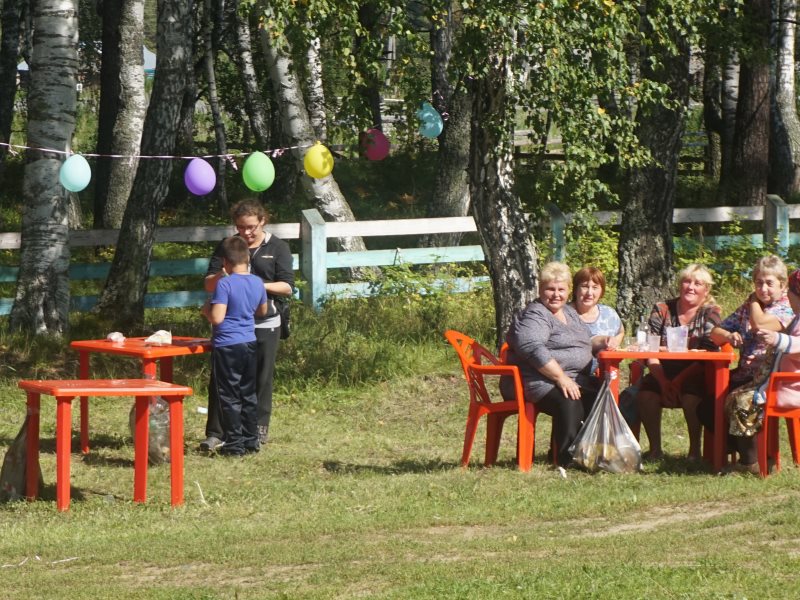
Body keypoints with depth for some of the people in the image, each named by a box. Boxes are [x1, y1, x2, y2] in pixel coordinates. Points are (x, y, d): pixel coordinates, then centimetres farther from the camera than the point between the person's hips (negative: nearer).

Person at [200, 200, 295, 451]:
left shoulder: (277, 248, 3)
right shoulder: (226, 246, 9)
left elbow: (287, 287, -2)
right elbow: (208, 285, 8)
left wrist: (260, 286, -19)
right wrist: (220, 277, -16)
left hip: (265, 324, -1)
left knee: (261, 378, 4)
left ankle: (259, 430, 15)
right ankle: (215, 433, 0)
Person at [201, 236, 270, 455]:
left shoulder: (224, 285, -16)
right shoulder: (257, 283, 4)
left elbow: (217, 318, -22)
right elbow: (263, 311, 18)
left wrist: (206, 309, -2)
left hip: (227, 345, -6)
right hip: (249, 343, 6)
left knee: (229, 397, 0)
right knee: (248, 394, 15)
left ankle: (234, 443, 0)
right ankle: (251, 440, 19)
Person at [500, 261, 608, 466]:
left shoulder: (569, 312, 22)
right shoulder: (533, 316, -8)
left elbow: (580, 344, 33)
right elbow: (533, 349, -23)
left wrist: (600, 342, 10)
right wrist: (561, 378, -26)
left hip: (573, 379, 9)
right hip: (541, 382, -8)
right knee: (568, 401, -37)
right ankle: (567, 460, -34)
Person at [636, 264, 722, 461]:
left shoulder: (710, 313, 2)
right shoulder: (661, 310, 7)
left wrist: (680, 380, -20)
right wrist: (663, 381, -17)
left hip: (694, 378, -2)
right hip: (663, 375, 2)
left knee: (691, 393, -35)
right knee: (646, 391, -28)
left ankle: (695, 450, -22)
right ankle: (655, 448, -17)